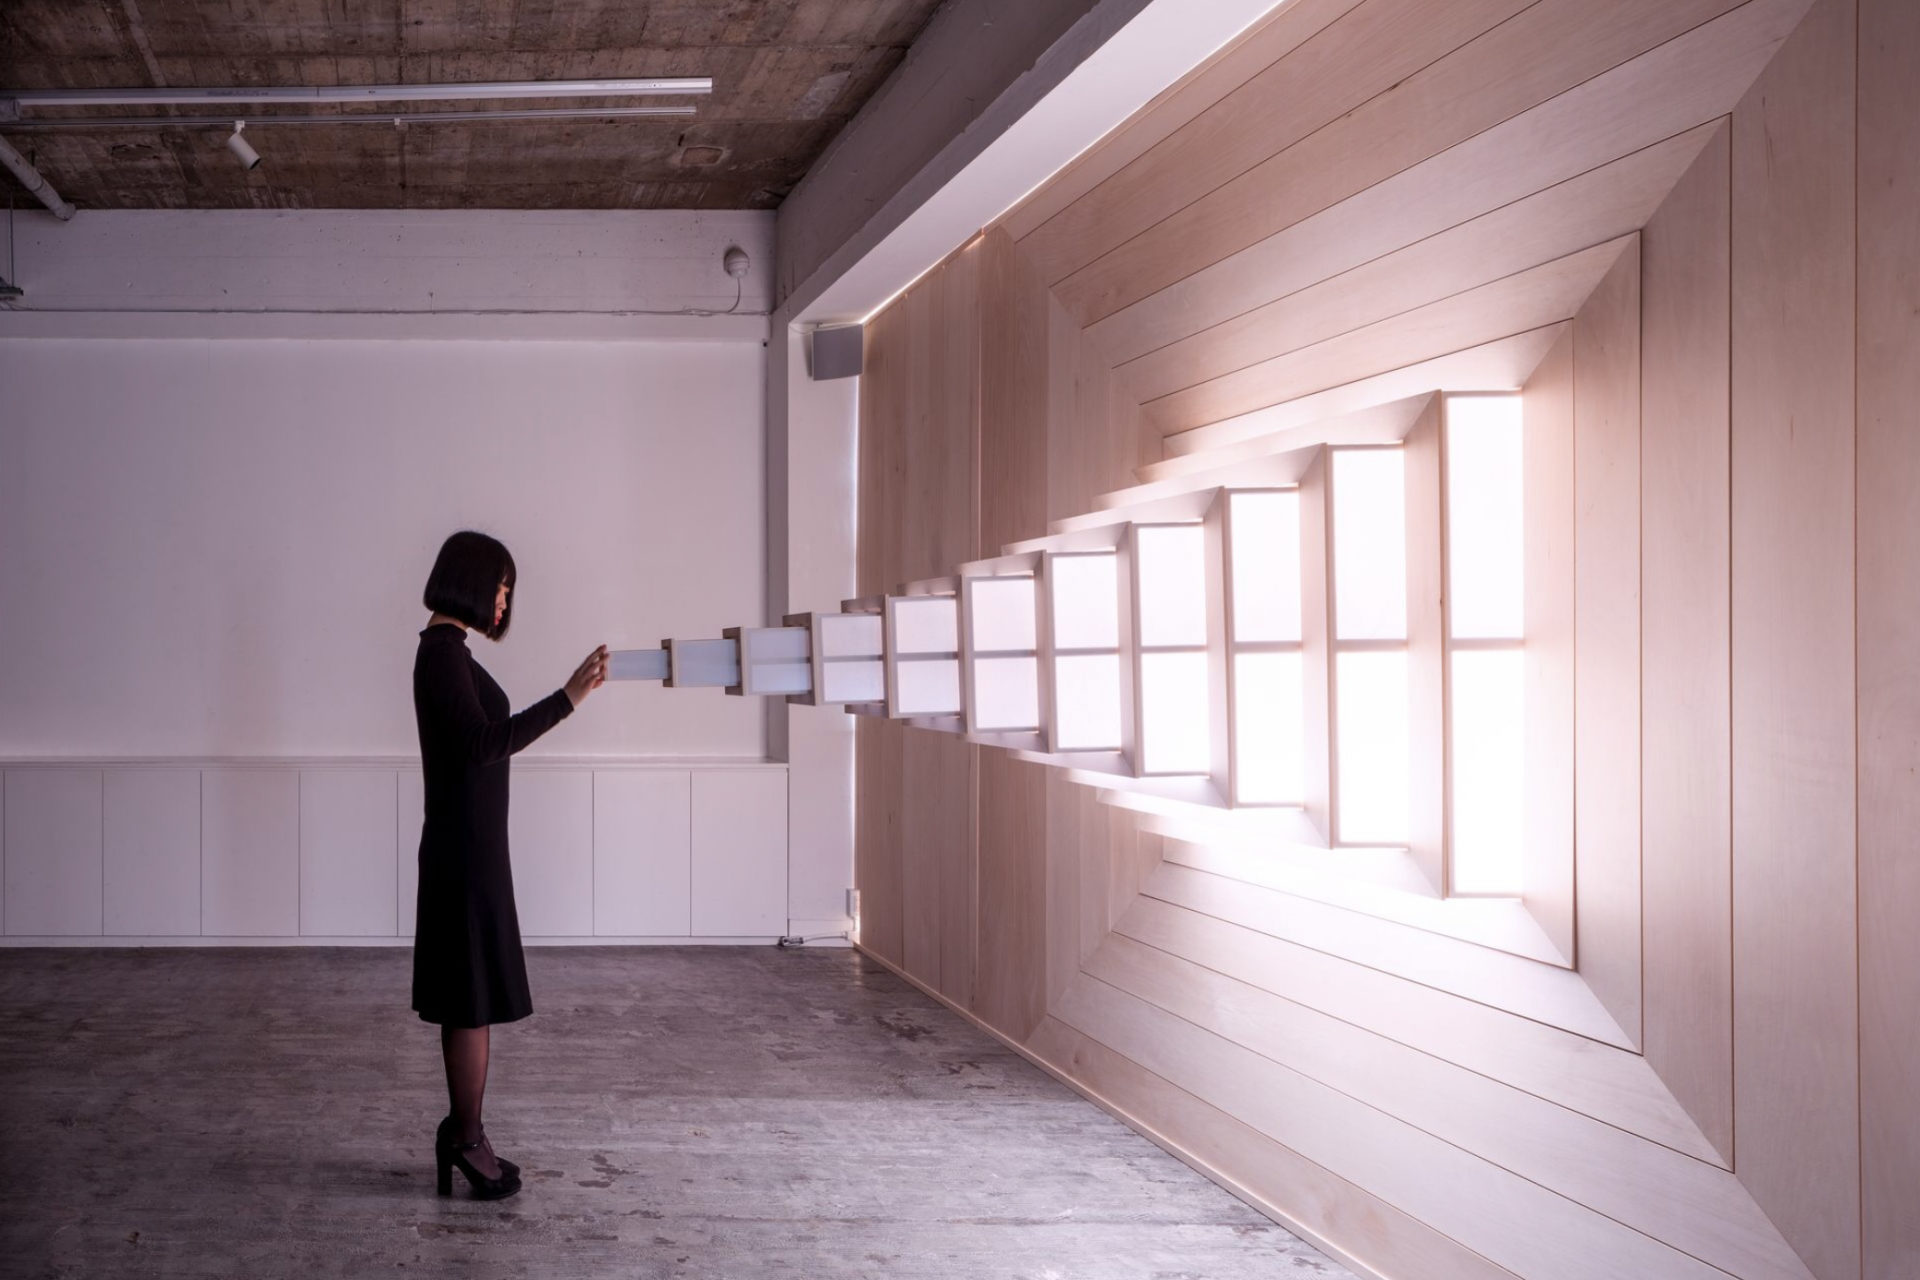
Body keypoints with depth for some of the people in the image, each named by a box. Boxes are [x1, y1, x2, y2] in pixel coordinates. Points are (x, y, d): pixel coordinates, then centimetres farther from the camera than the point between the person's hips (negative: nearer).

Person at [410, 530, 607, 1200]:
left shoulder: (445, 651, 15)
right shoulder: (443, 652, -15)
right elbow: (484, 742, -25)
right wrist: (567, 698, -30)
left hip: (465, 846, 10)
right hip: (466, 849, -10)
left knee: (468, 999, 13)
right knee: (474, 1000, -3)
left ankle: (462, 1136, 20)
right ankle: (466, 1140, 4)